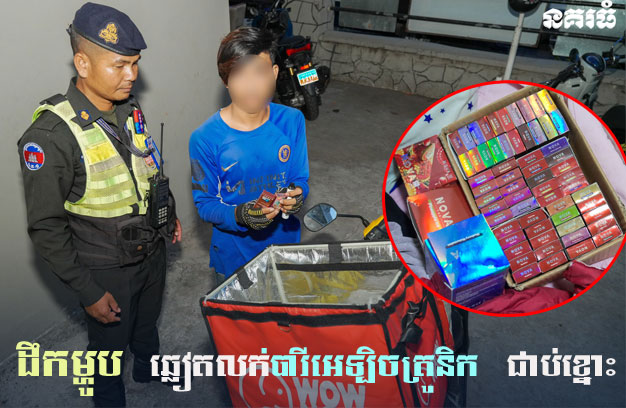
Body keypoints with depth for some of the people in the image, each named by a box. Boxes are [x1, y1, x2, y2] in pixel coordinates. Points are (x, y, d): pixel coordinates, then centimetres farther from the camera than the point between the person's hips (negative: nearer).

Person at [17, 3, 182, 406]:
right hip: (106, 269, -5)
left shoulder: (130, 109, -6)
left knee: (148, 322, 29)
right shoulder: (50, 136, -26)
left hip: (152, 250, 6)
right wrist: (88, 291, -17)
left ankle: (149, 367, 59)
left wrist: (169, 213, 11)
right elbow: (46, 228, -20)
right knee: (110, 343, 19)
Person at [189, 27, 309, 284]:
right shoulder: (205, 138, -19)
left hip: (285, 244, 3)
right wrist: (238, 215, -32)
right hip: (234, 255, -2)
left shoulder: (292, 121, -10)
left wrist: (297, 195, -24)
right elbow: (204, 204, -13)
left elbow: (300, 179, -1)